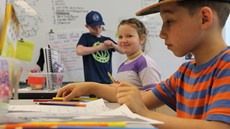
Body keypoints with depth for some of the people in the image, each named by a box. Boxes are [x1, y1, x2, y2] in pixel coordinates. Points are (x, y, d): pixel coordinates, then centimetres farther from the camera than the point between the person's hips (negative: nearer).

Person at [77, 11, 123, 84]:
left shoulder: (107, 40, 15)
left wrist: (113, 45, -13)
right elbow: (79, 51, -14)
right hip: (92, 80, -5)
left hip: (107, 80, 5)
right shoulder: (86, 37, 5)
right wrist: (99, 47, -13)